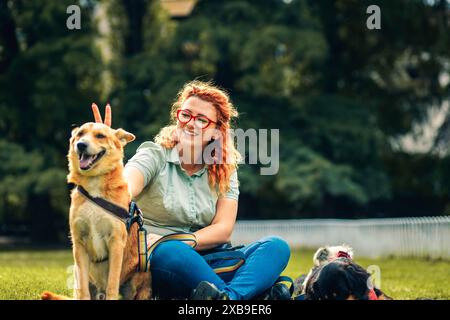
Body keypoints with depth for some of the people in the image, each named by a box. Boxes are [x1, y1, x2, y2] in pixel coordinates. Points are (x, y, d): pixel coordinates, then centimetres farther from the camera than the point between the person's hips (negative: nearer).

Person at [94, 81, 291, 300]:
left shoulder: (224, 170, 12)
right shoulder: (155, 155, 1)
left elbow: (223, 230, 0)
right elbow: (124, 189, -22)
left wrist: (174, 242, -17)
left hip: (205, 265, 4)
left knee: (277, 247, -20)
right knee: (167, 252, -39)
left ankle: (232, 296, -51)